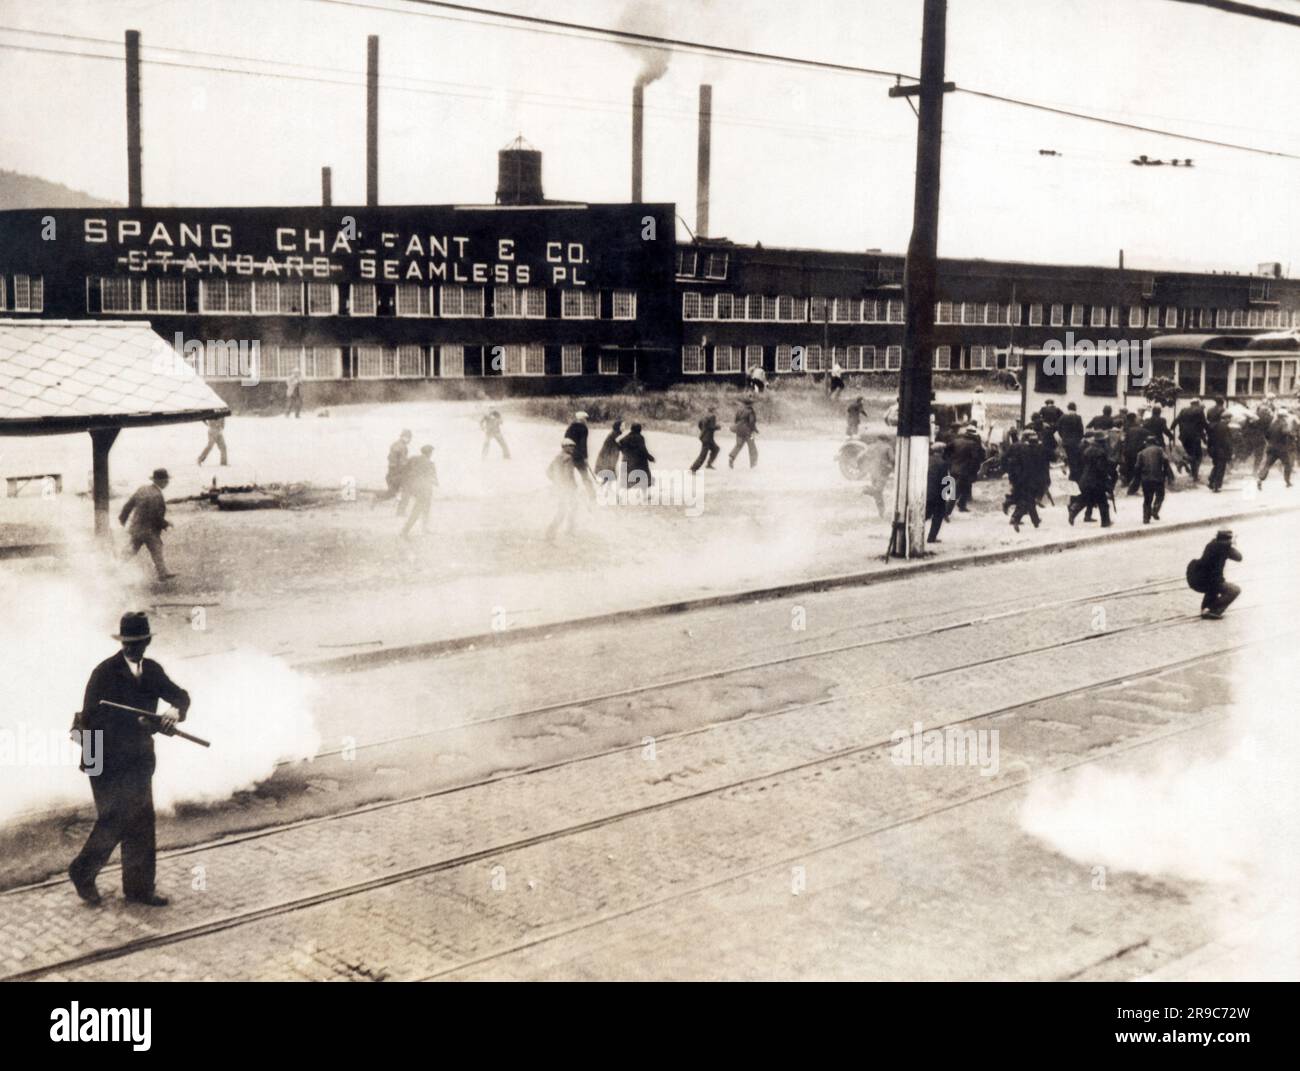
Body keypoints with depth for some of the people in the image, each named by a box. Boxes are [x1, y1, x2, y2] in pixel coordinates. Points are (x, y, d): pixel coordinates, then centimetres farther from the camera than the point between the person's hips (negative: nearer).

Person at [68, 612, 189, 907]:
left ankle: (139, 886, 19)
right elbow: (93, 719, -19)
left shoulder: (152, 670, 5)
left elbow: (180, 694, 2)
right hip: (108, 761, -6)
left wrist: (175, 710, -22)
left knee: (142, 822, 9)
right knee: (114, 821, -4)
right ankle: (82, 872, 20)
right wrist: (137, 723, -28)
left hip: (139, 759, 6)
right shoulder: (104, 673, -14)